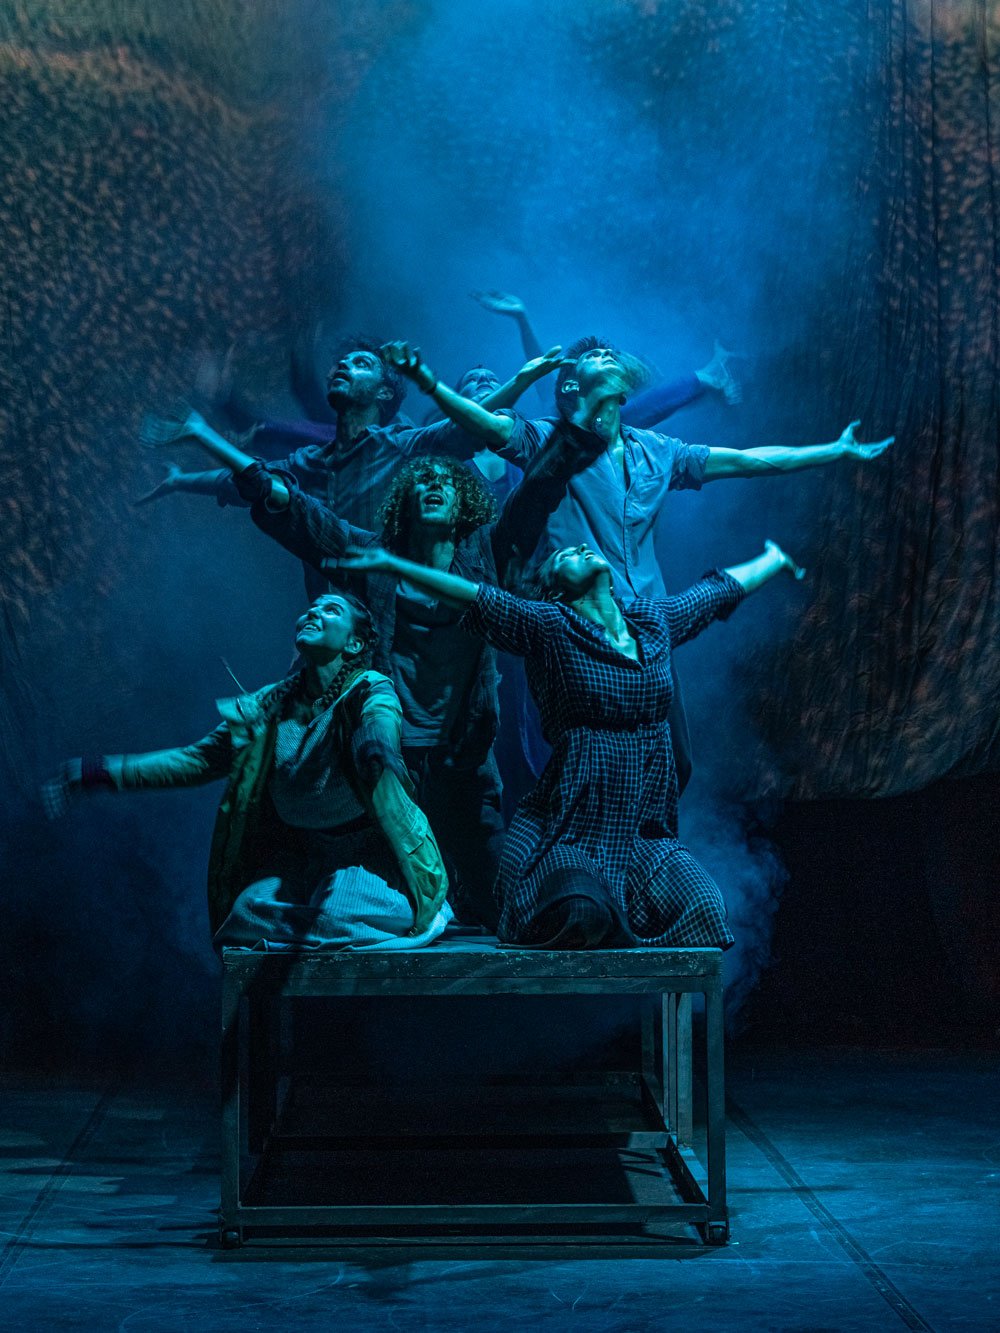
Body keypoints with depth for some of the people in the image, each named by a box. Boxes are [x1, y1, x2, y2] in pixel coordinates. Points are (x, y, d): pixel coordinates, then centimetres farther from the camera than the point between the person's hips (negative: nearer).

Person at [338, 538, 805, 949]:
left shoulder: (656, 620, 13)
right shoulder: (548, 626, -1)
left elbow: (724, 587, 28)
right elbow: (473, 595, -7)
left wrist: (776, 560, 43)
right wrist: (393, 565, -14)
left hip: (645, 829, 4)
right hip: (570, 827, -4)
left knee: (703, 906, -17)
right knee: (583, 914, -28)